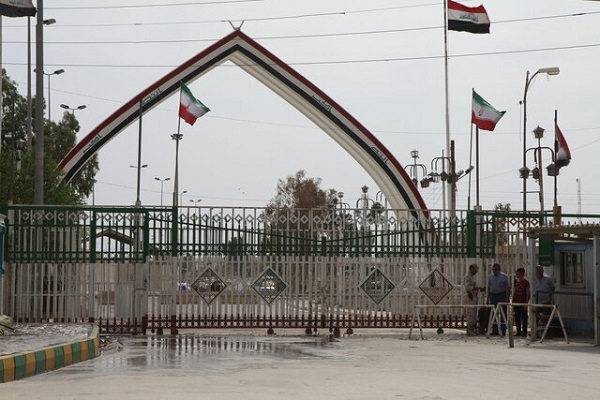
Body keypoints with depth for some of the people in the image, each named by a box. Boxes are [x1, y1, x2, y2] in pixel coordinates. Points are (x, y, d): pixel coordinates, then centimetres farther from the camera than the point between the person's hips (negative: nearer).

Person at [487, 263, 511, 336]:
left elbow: (508, 288, -5)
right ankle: (494, 330, 12)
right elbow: (489, 288, 15)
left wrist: (507, 299, -12)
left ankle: (503, 331, -1)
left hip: (502, 296, -5)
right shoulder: (490, 277, 11)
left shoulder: (504, 276, -3)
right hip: (493, 296, 5)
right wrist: (488, 298, 10)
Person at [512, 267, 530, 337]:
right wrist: (513, 302, 14)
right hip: (516, 302, 6)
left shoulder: (525, 282, -7)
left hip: (523, 303, -6)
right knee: (517, 318, 8)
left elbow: (528, 294, -8)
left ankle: (524, 332, 3)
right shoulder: (516, 281, 11)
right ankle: (519, 332, 15)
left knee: (524, 318, -1)